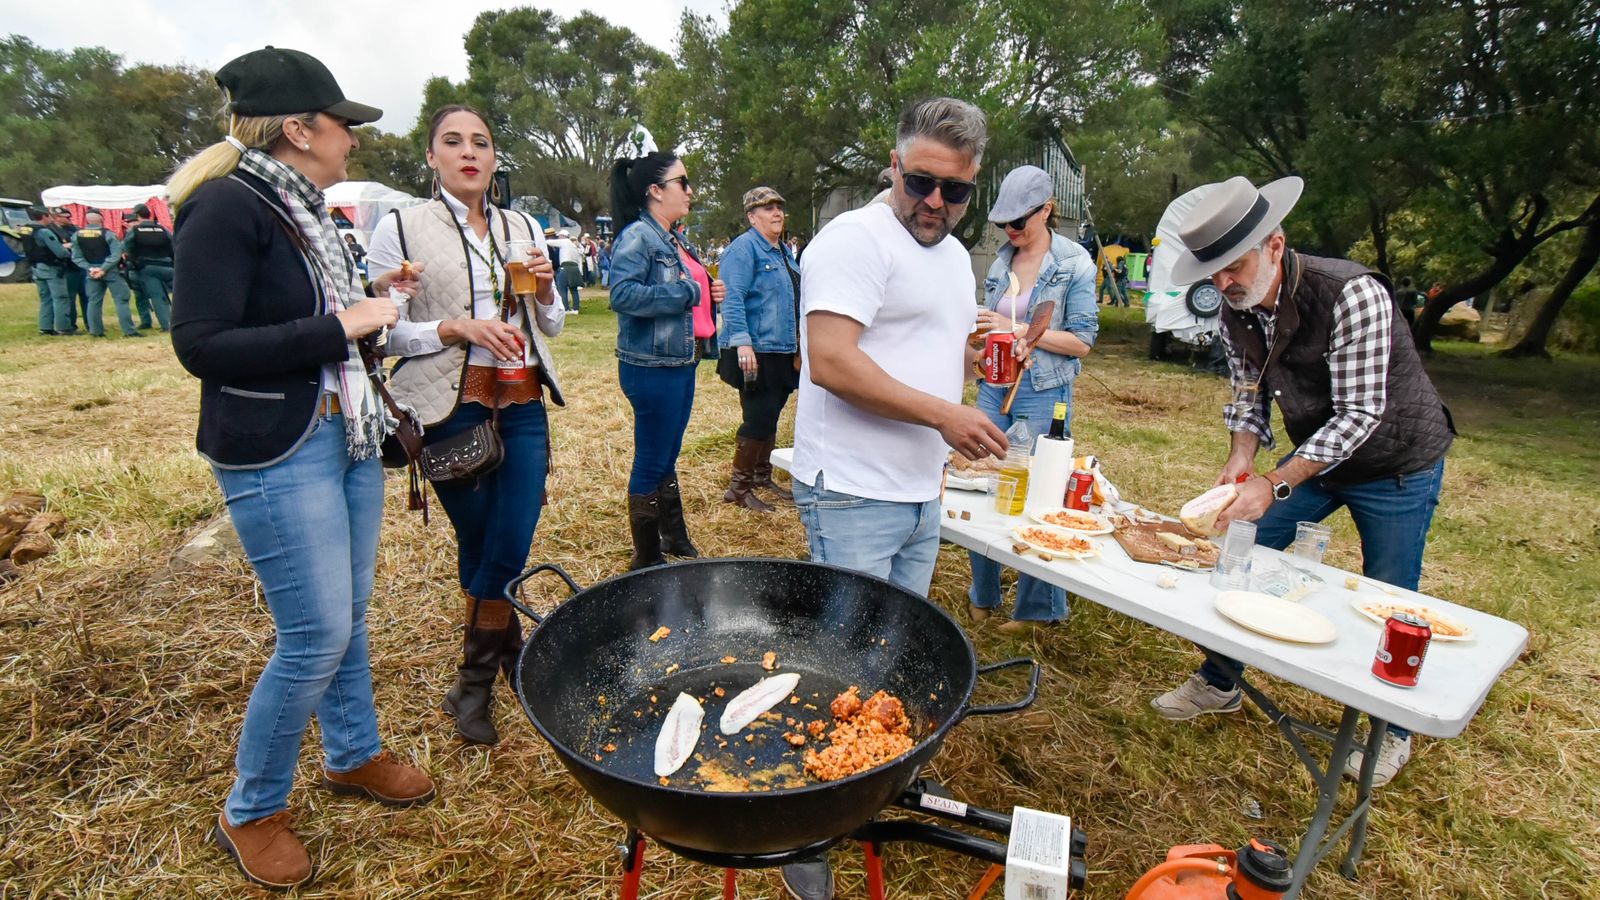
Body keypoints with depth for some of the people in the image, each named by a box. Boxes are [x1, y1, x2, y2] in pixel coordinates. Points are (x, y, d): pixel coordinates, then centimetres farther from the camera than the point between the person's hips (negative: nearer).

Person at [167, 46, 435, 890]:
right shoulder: (226, 206, -14)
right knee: (317, 637, -2)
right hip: (277, 457, -8)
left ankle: (353, 755, 37)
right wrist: (340, 325, -20)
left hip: (348, 437, 8)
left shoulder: (304, 209, 11)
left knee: (348, 614, 17)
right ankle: (249, 812, 22)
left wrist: (368, 297, 7)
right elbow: (201, 344, -20)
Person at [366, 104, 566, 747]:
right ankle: (509, 653, 32)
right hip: (453, 407, -3)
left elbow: (551, 327, 18)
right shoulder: (401, 228, 0)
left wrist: (545, 291, -2)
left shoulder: (524, 228, 12)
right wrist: (457, 328, -15)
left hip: (523, 403, 3)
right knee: (479, 547, 7)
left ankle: (475, 683, 23)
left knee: (510, 549, 1)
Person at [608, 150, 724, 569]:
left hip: (681, 363, 9)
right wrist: (687, 294, -21)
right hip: (651, 367, -9)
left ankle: (675, 540, 34)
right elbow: (623, 294, -27)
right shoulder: (637, 236, -13)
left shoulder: (674, 239, 14)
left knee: (667, 457, 19)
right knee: (652, 462, 2)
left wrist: (710, 292, 3)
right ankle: (647, 558, 17)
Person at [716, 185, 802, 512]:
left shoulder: (784, 251, 17)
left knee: (770, 416, 16)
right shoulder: (744, 248, -11)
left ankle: (762, 476, 31)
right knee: (758, 418, -7)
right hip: (756, 353, -9)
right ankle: (738, 488, 6)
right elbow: (733, 299, -20)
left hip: (782, 352, 9)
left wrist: (799, 340, 25)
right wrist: (742, 343, -29)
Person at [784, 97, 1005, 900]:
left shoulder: (955, 254, 17)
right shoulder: (858, 238, -12)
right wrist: (943, 413, -23)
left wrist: (987, 354, 10)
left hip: (920, 493, 9)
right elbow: (831, 361, -24)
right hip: (853, 494, -8)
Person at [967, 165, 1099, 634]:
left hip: (1044, 394, -5)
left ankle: (1039, 607, 18)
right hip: (995, 387, 6)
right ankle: (982, 596, 26)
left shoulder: (1075, 263, -5)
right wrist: (979, 328, 1)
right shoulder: (1002, 260, 11)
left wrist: (1017, 330, -16)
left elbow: (1082, 341, -9)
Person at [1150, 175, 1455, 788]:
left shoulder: (1351, 294, -30)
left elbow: (1358, 414, -31)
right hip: (1314, 457, 6)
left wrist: (1274, 486, -37)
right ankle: (1219, 685, 24)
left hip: (1397, 463, -5)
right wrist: (1240, 461, -17)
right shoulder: (1236, 310, -10)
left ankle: (1393, 731, 30)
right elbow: (1251, 394, 0)